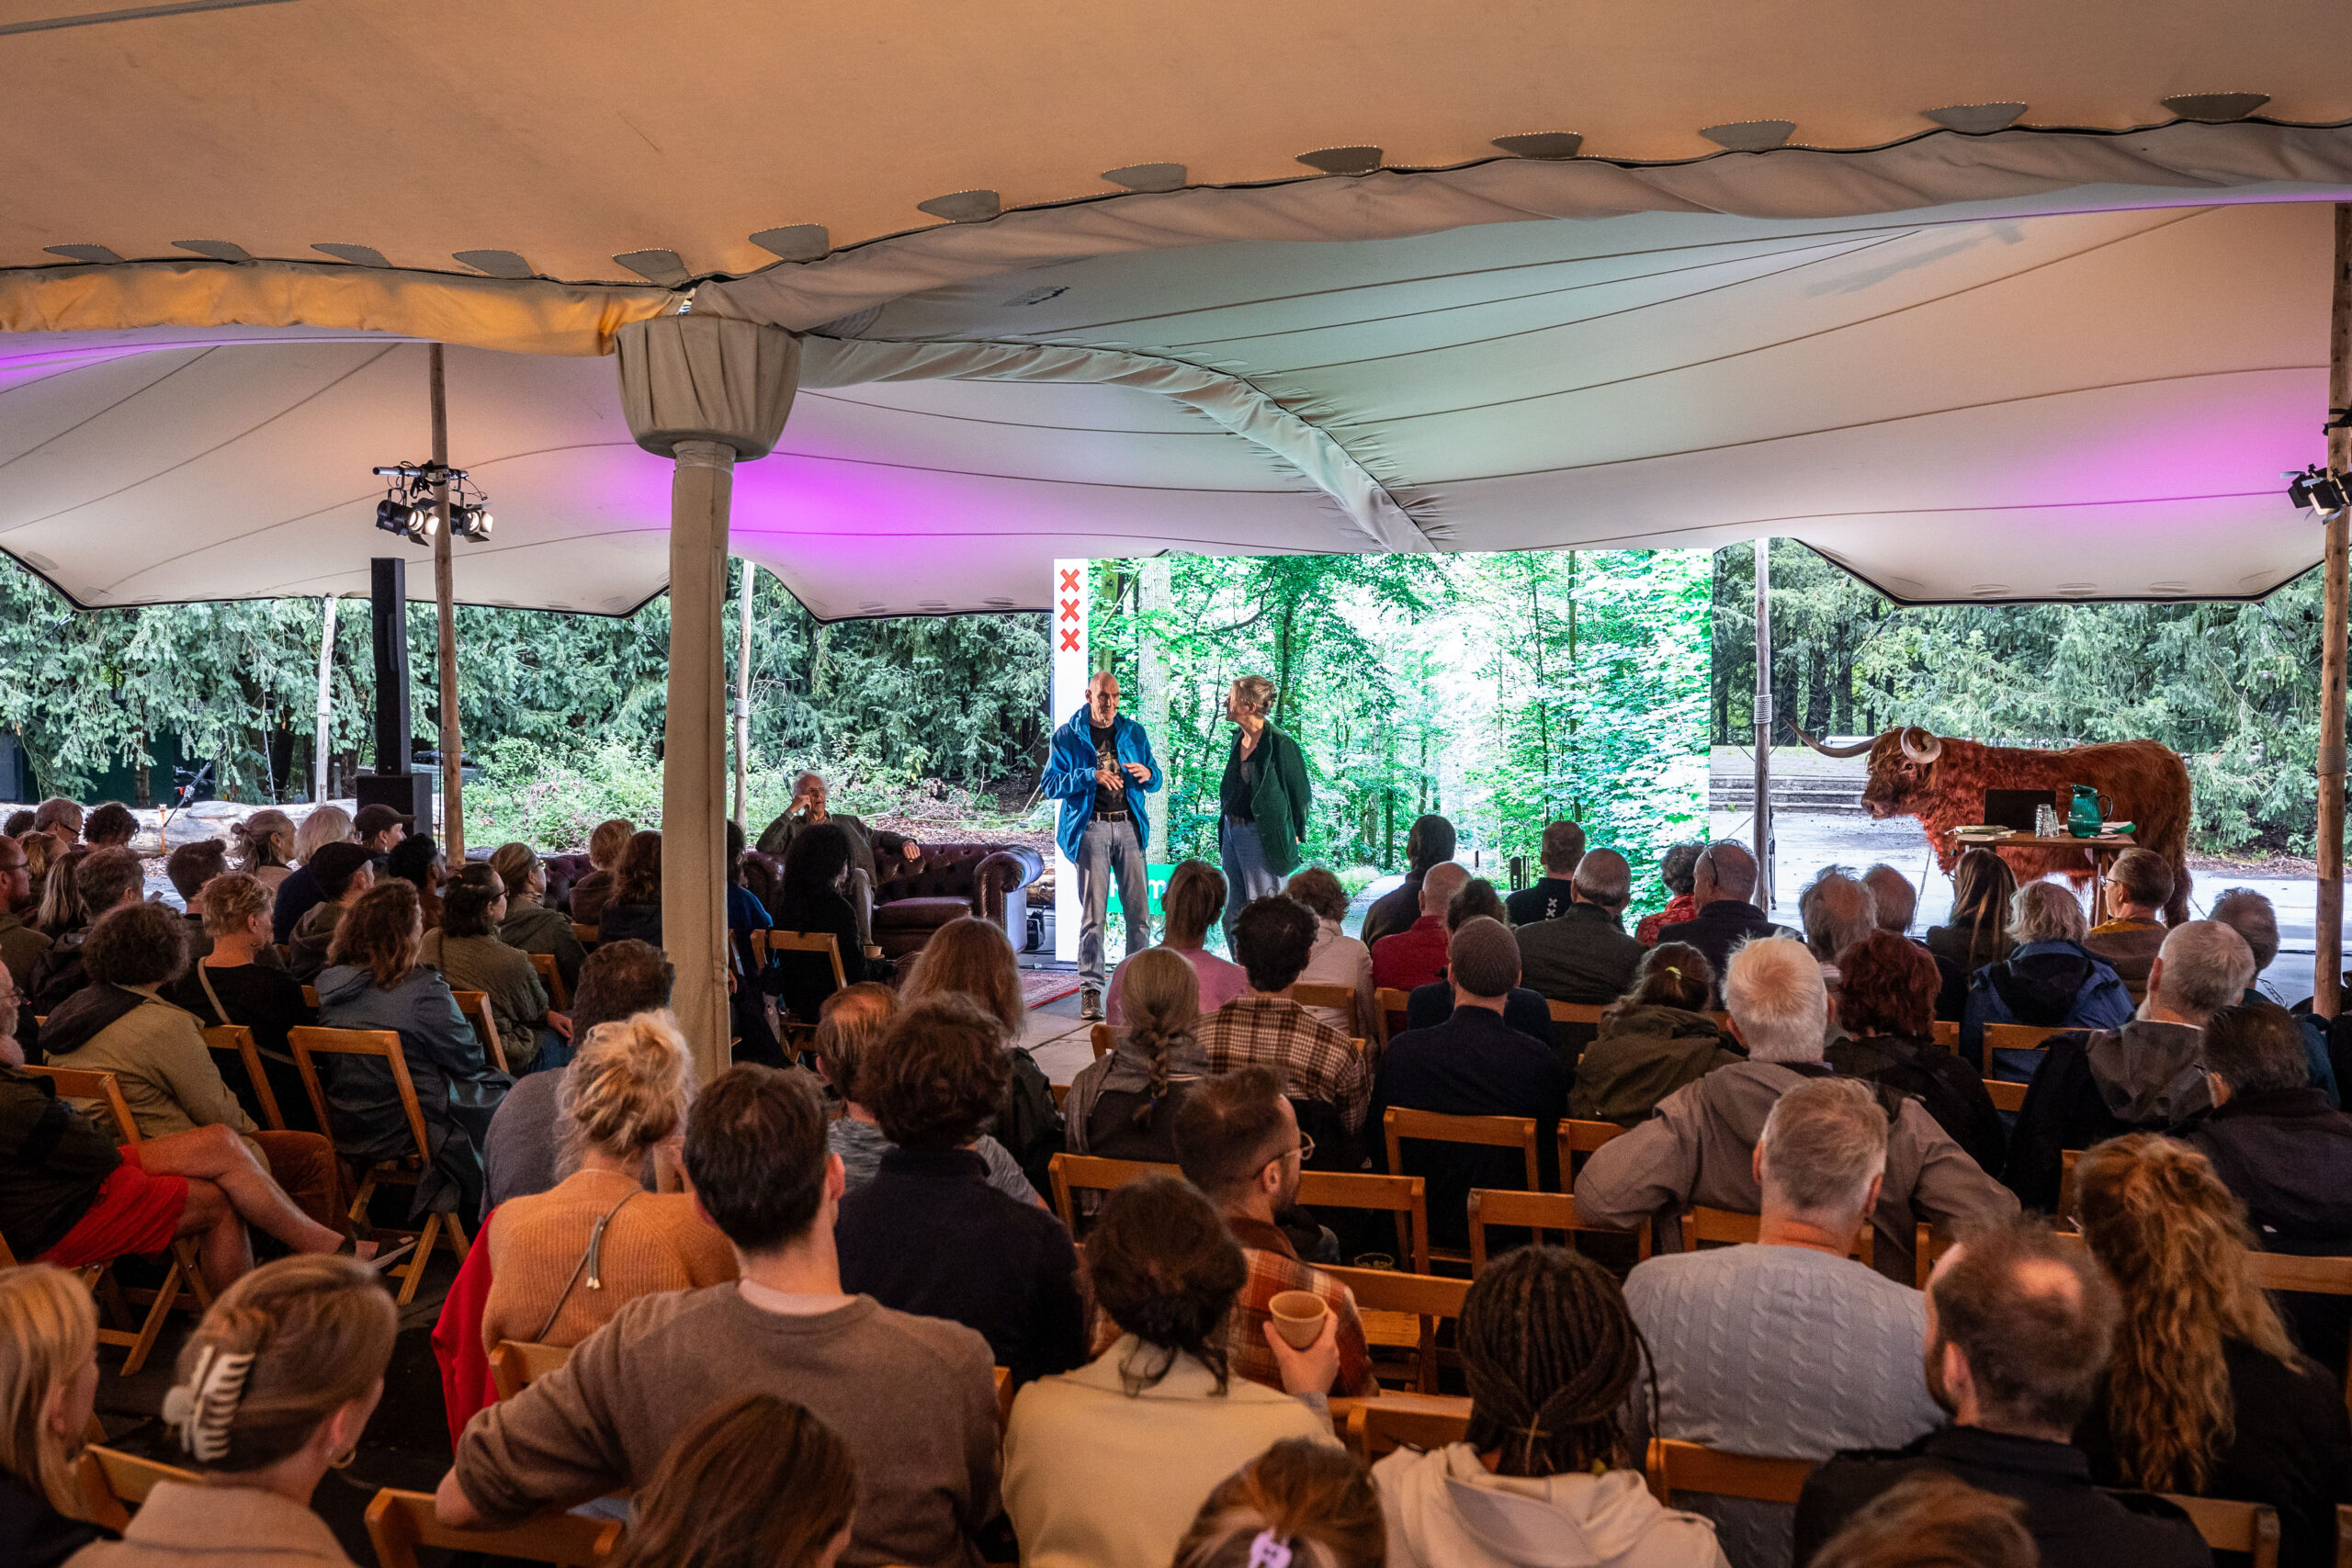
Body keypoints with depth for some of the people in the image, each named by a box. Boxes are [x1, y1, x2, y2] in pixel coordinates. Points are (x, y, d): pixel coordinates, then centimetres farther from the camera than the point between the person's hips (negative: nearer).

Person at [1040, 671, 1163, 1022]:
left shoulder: (1134, 732, 14)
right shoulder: (1067, 736, 4)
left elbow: (1155, 781, 17)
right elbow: (1049, 785, -2)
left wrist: (1148, 774, -8)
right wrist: (1091, 776, -15)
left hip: (1129, 826, 3)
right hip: (1090, 828, -3)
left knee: (1139, 910, -1)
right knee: (1093, 913, -4)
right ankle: (1090, 988, 2)